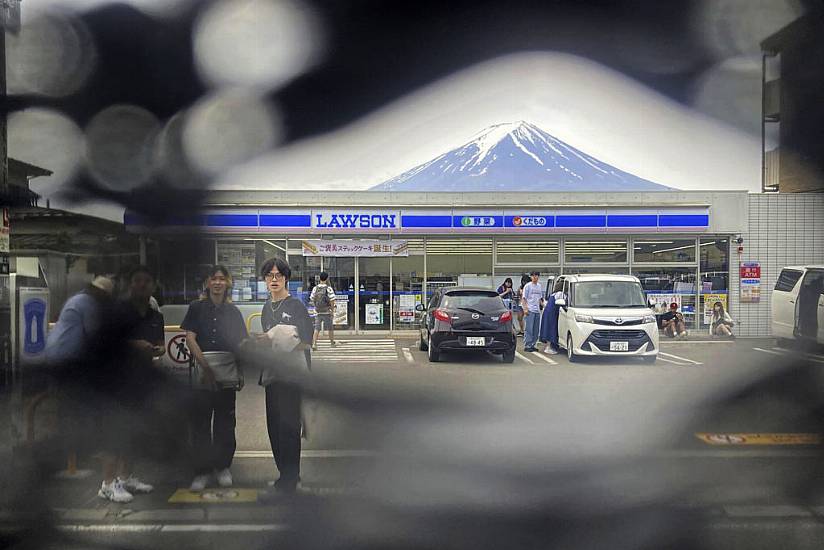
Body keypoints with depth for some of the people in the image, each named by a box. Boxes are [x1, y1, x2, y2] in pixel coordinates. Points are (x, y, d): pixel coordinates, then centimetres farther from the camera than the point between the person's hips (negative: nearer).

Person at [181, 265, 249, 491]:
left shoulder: (233, 311, 10)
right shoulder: (197, 307, 4)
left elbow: (242, 342, 8)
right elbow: (190, 338, -5)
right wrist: (204, 363, -18)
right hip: (201, 373, -2)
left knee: (225, 421, 7)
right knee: (200, 422, 1)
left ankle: (223, 467, 20)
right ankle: (202, 471, 9)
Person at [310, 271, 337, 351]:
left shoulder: (315, 288, 2)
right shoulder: (329, 288, -10)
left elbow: (312, 299, 7)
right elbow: (332, 300, -13)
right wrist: (332, 310, -3)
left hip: (318, 312, 3)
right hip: (327, 311, -3)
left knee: (317, 329, 3)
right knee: (330, 328, 13)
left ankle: (314, 343, -9)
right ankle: (332, 342, 26)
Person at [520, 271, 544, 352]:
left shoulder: (539, 286, 16)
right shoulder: (527, 286, -3)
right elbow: (523, 298, -6)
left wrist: (542, 304, 9)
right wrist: (525, 309, -15)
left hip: (537, 310, 7)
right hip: (530, 310, -7)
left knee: (536, 330, 8)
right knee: (529, 329, -7)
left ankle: (532, 345, 15)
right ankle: (527, 346, -4)